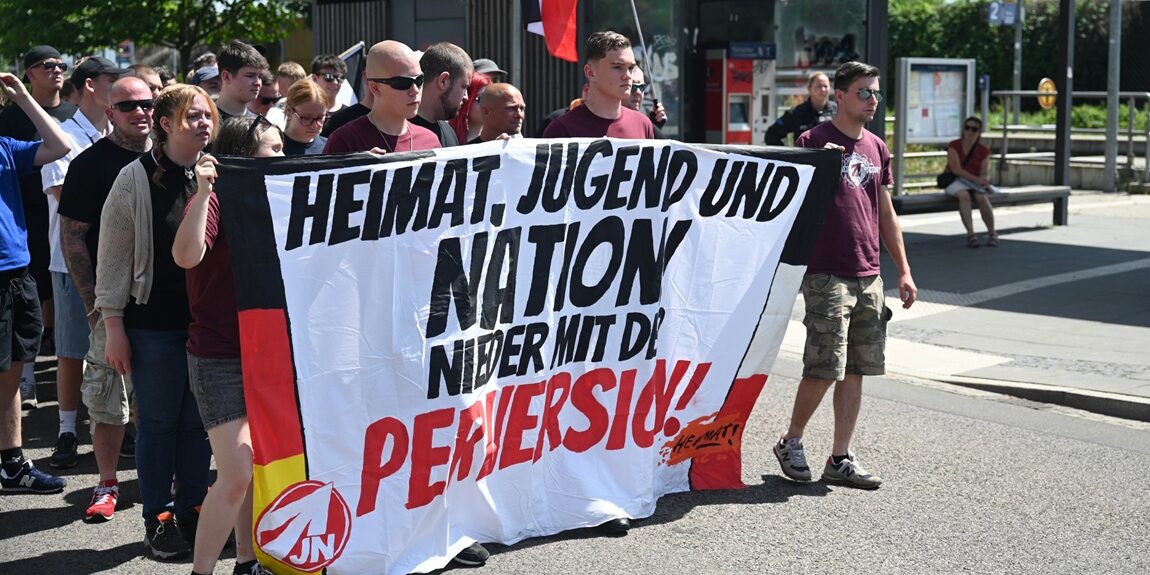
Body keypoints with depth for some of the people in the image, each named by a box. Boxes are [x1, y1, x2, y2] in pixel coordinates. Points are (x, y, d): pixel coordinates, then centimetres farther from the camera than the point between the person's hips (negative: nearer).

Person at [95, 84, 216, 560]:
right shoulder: (136, 178, -6)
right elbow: (113, 256, -4)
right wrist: (113, 325, -7)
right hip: (154, 323, -3)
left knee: (198, 422, 10)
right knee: (157, 422, 6)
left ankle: (191, 512, 24)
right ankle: (158, 520, 19)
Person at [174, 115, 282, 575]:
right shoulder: (215, 201, -12)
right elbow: (187, 255, -29)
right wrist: (203, 191, -35)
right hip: (219, 358, -7)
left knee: (257, 467, 13)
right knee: (236, 474, -12)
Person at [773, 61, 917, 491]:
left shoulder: (877, 148, 15)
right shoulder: (814, 141, -4)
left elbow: (885, 214, 19)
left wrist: (904, 271, 14)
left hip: (869, 276, 6)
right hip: (827, 274, -6)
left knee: (855, 371, 6)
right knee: (825, 368, -8)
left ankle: (840, 460, 13)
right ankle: (791, 442, 13)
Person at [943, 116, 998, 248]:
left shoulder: (983, 151, 7)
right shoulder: (954, 146, -3)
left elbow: (985, 173, 1)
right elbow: (956, 169, -14)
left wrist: (984, 182, -24)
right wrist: (976, 179, -24)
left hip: (976, 183, 2)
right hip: (956, 182, -2)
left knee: (982, 197, -32)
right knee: (964, 195, -37)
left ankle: (992, 233, -17)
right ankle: (970, 234, -42)